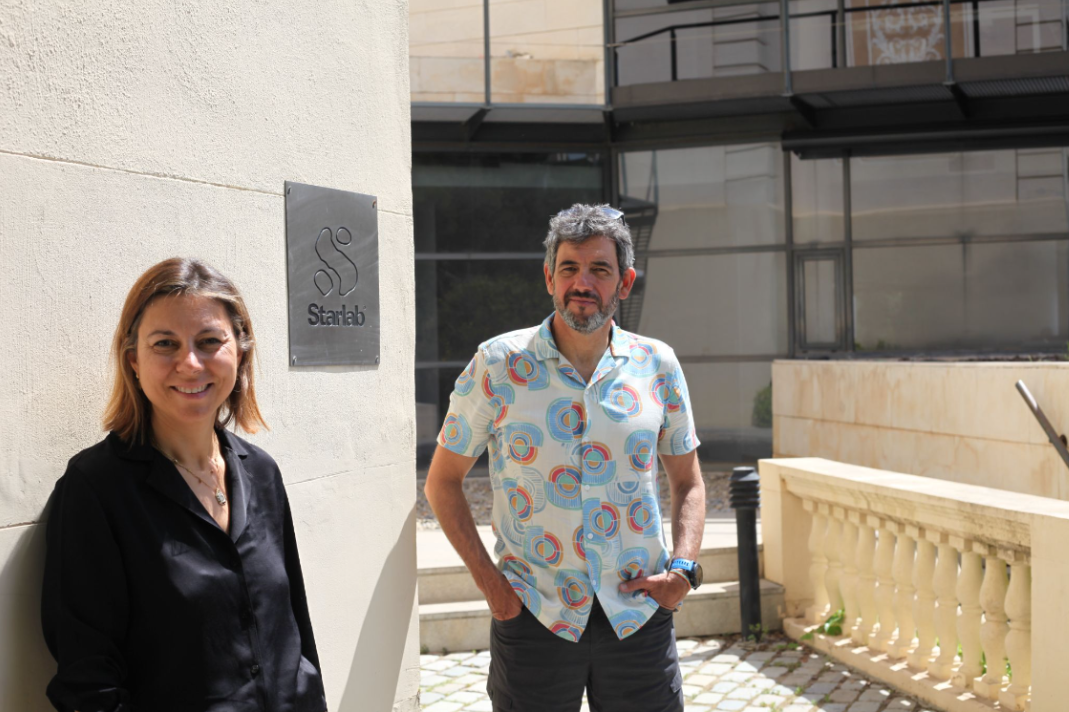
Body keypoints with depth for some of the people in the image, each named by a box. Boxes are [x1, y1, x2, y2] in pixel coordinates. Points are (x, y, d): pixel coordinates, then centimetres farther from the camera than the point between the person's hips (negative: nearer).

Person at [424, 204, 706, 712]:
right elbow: (442, 482, 3)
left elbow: (687, 482, 13)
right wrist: (489, 580, -6)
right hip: (533, 617, -2)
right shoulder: (498, 365, -4)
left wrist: (684, 567, -3)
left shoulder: (657, 365, 2)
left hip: (639, 616, 2)